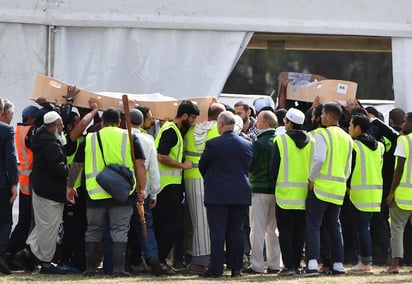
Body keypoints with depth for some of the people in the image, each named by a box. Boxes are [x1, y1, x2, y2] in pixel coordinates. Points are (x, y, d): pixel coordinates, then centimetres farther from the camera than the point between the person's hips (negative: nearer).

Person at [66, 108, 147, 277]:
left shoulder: (89, 140, 8)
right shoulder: (129, 138, 3)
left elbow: (76, 165, 13)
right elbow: (140, 165, -4)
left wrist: (70, 187, 24)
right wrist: (142, 189, -2)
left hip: (96, 194, 1)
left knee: (93, 231, 13)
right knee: (120, 232, 2)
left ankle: (90, 268, 16)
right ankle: (118, 269, -3)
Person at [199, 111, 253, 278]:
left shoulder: (213, 144, -10)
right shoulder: (247, 145, 2)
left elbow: (202, 166, 2)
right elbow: (249, 167, 12)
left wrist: (209, 180, 21)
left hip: (217, 194, -4)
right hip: (241, 194, 4)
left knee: (217, 232, -1)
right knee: (236, 231, 8)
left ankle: (216, 268, -2)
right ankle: (236, 268, 8)